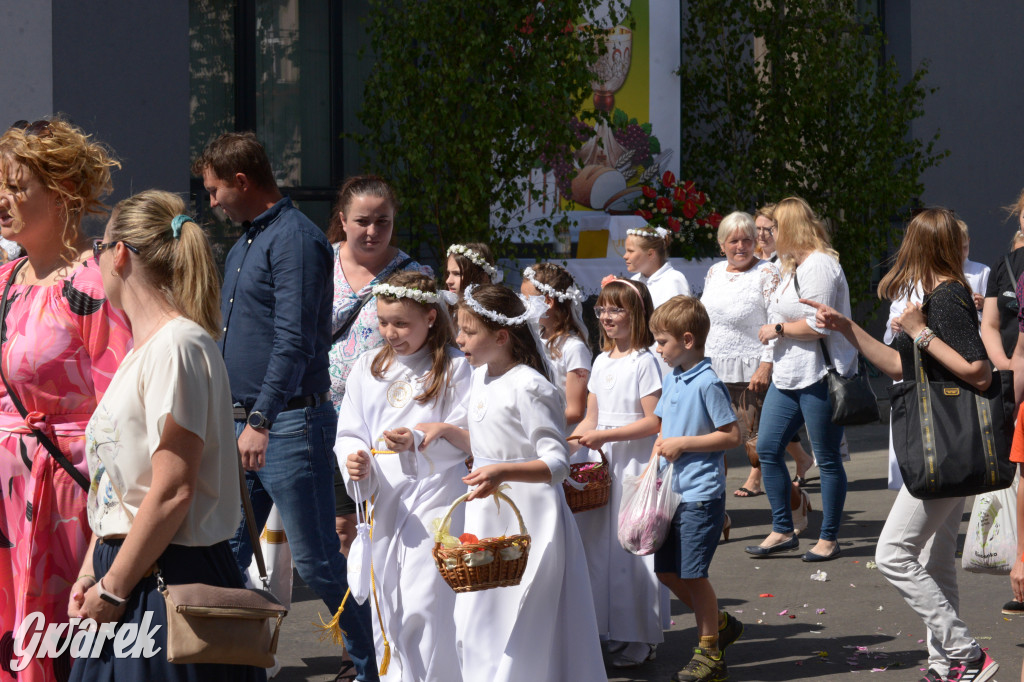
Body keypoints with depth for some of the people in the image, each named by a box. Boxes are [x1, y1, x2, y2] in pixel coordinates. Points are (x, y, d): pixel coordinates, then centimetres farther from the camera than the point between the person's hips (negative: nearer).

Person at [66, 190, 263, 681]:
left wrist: (112, 589, -16)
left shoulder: (176, 346, -15)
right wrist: (91, 573, 10)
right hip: (128, 576, 9)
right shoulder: (143, 349, 15)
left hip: (168, 583, -9)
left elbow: (172, 493, -21)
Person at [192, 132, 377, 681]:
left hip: (288, 425, -9)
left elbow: (293, 341, -21)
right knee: (225, 555, 9)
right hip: (244, 424, 9)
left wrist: (261, 421, -26)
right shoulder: (242, 247, 19)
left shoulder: (295, 239, -12)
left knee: (317, 562, -5)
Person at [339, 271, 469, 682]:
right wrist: (355, 459, -12)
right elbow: (349, 432, 11)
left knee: (424, 608, -11)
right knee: (387, 609, 8)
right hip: (382, 499, 5)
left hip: (434, 497, -5)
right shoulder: (367, 368, 12)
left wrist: (420, 442, -23)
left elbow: (467, 437, -6)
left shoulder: (455, 368, -1)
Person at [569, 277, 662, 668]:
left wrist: (603, 436, -17)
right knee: (597, 543, 6)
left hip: (634, 463, -7)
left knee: (629, 546, -5)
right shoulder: (602, 362, 14)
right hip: (602, 462, 7)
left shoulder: (644, 362, -8)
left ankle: (636, 640, 4)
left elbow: (654, 422, -14)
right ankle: (606, 629, 14)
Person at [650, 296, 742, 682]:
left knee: (692, 573, -4)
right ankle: (720, 624, 29)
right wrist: (660, 449, 5)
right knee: (666, 570, 12)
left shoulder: (708, 383, -15)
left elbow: (732, 436, -16)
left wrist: (683, 444, -17)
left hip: (701, 494, -9)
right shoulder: (672, 379, 11)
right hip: (673, 491, 9)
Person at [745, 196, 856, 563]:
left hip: (819, 377, -10)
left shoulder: (819, 265, -15)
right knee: (767, 448, 6)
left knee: (827, 458, 1)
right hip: (788, 374, 10)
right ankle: (783, 531, 14)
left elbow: (818, 326, -23)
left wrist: (777, 329, -12)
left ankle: (829, 538, 11)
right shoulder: (795, 265, 17)